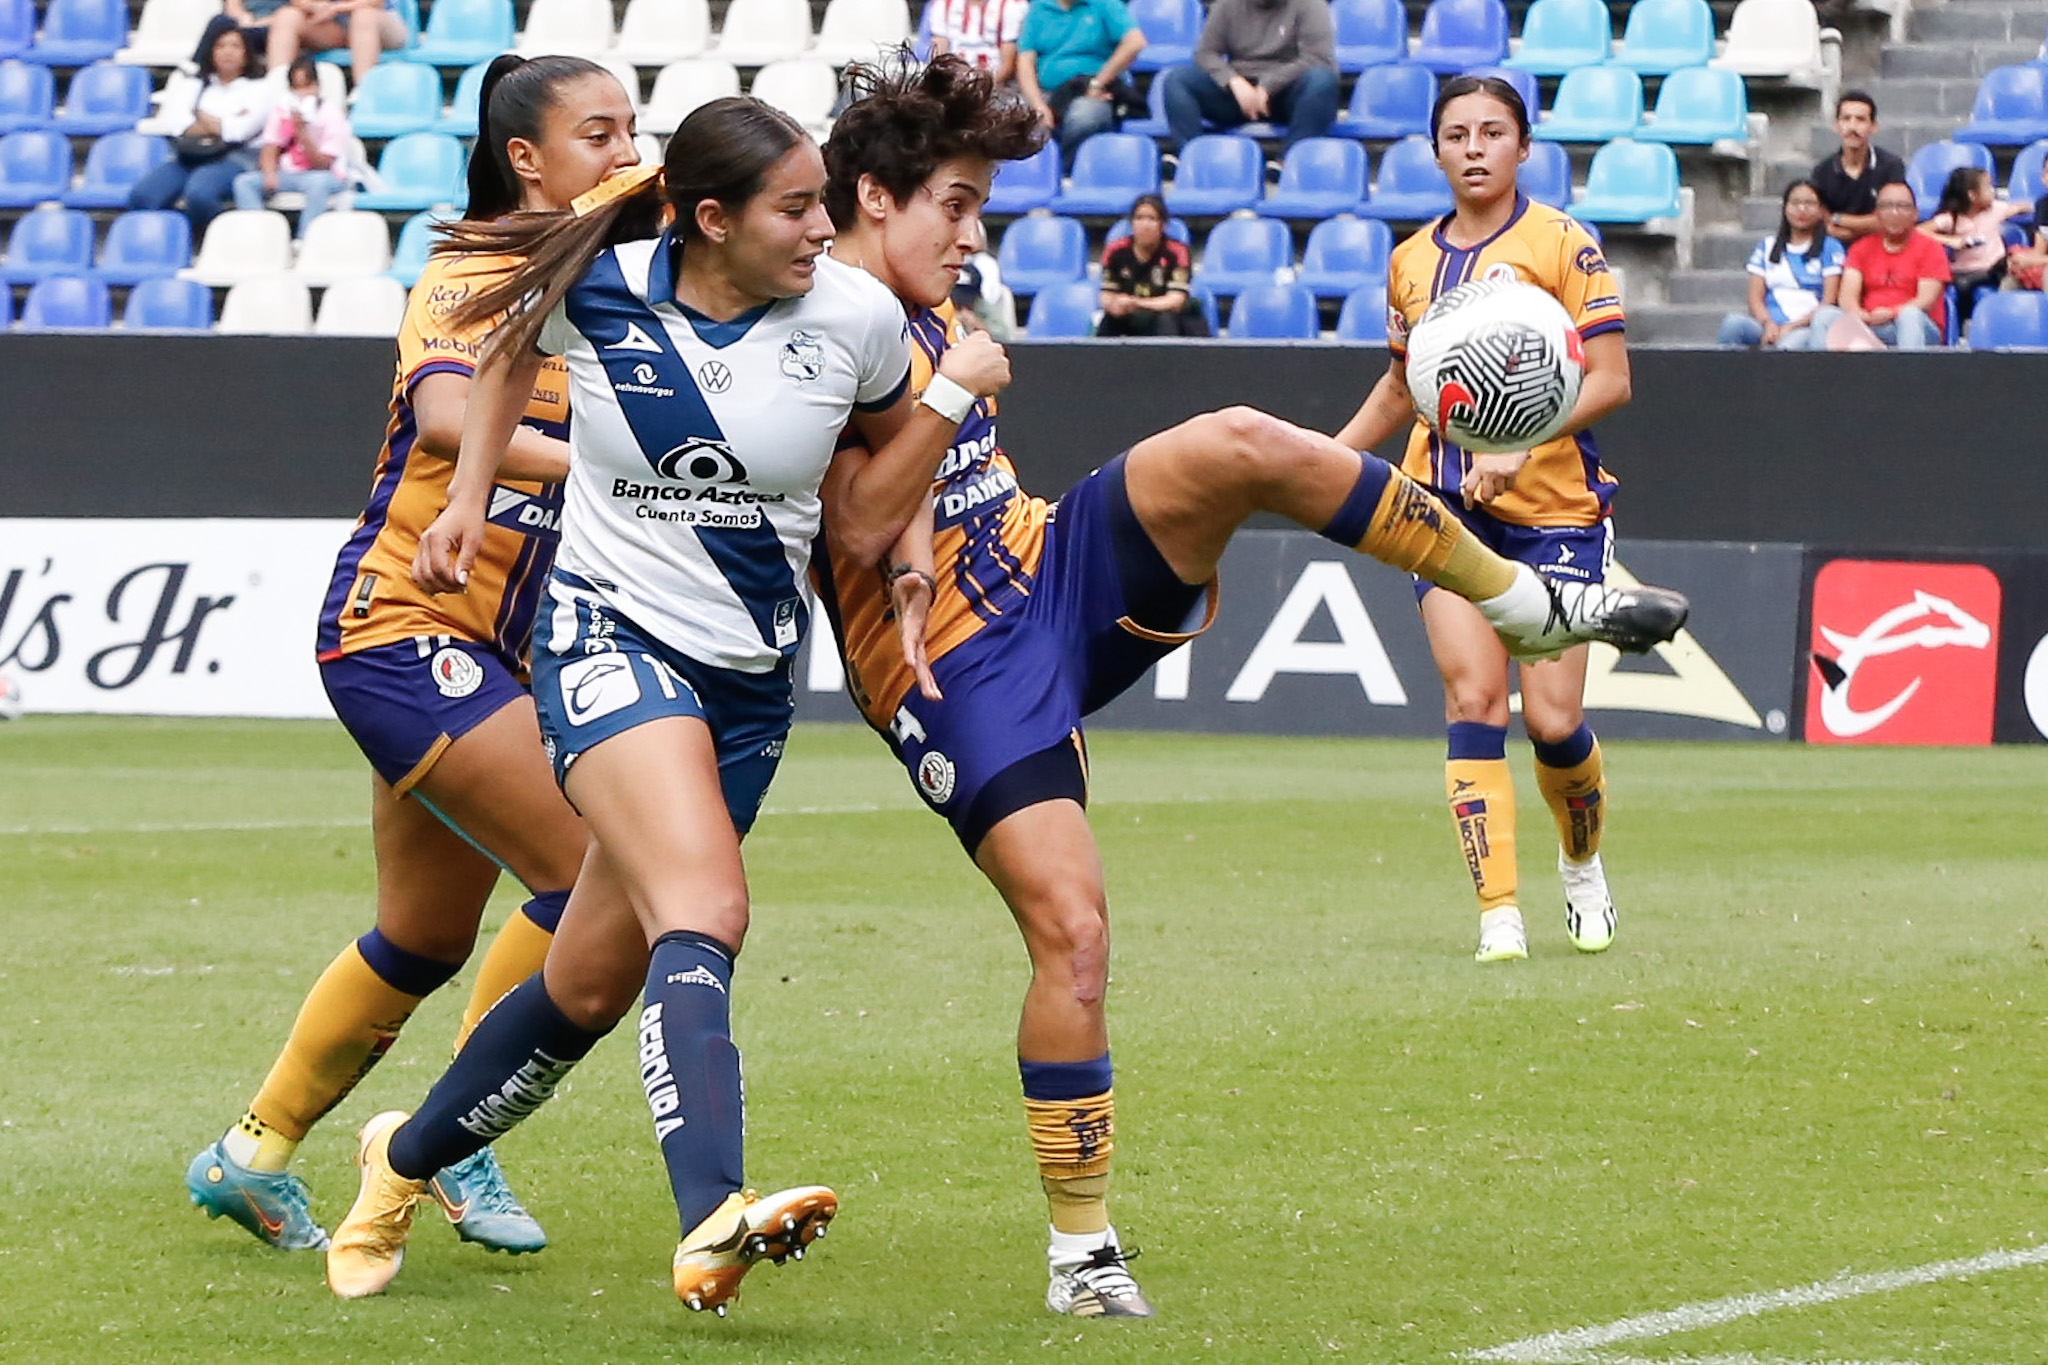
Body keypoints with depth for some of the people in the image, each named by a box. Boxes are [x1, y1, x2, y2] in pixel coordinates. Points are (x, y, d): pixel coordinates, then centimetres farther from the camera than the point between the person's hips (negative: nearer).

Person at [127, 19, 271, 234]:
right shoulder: (193, 86, 29)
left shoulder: (258, 89, 19)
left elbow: (241, 130, 1)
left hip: (231, 159, -4)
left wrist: (202, 118, 12)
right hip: (188, 158, 4)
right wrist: (221, 126, 3)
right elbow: (171, 119, 9)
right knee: (141, 195, -28)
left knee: (199, 194, -39)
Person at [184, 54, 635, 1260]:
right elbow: (447, 417, -32)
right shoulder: (472, 277, -13)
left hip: (488, 650, 9)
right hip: (405, 626, -9)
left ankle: (254, 1153, 29)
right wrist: (591, 460, -46)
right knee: (594, 869, -18)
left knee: (425, 941, 15)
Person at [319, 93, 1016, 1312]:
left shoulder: (856, 318, -6)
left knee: (593, 984, 9)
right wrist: (468, 499, 16)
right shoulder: (595, 292, -9)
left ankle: (407, 1162, 35)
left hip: (752, 678, 4)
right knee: (707, 910, -30)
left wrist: (954, 396, -5)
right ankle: (711, 1222, -47)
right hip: (611, 638, -4)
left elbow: (866, 521, 6)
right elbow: (512, 346, 16)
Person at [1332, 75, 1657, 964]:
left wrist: (1519, 443, -22)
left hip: (1553, 504, -3)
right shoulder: (1412, 262, 11)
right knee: (1472, 699, -12)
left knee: (1553, 720, -5)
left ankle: (1583, 863, 25)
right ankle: (1499, 909, -11)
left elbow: (1609, 380, -10)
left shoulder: (1562, 245, -4)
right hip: (1445, 503, 3)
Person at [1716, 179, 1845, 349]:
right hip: (1771, 328, 3)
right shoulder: (1767, 247, 22)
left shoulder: (1830, 248, 12)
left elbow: (1829, 301, 3)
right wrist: (1768, 324, -11)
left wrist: (1792, 327, -11)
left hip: (1806, 328, -3)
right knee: (1733, 322, -31)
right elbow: (1755, 298, 13)